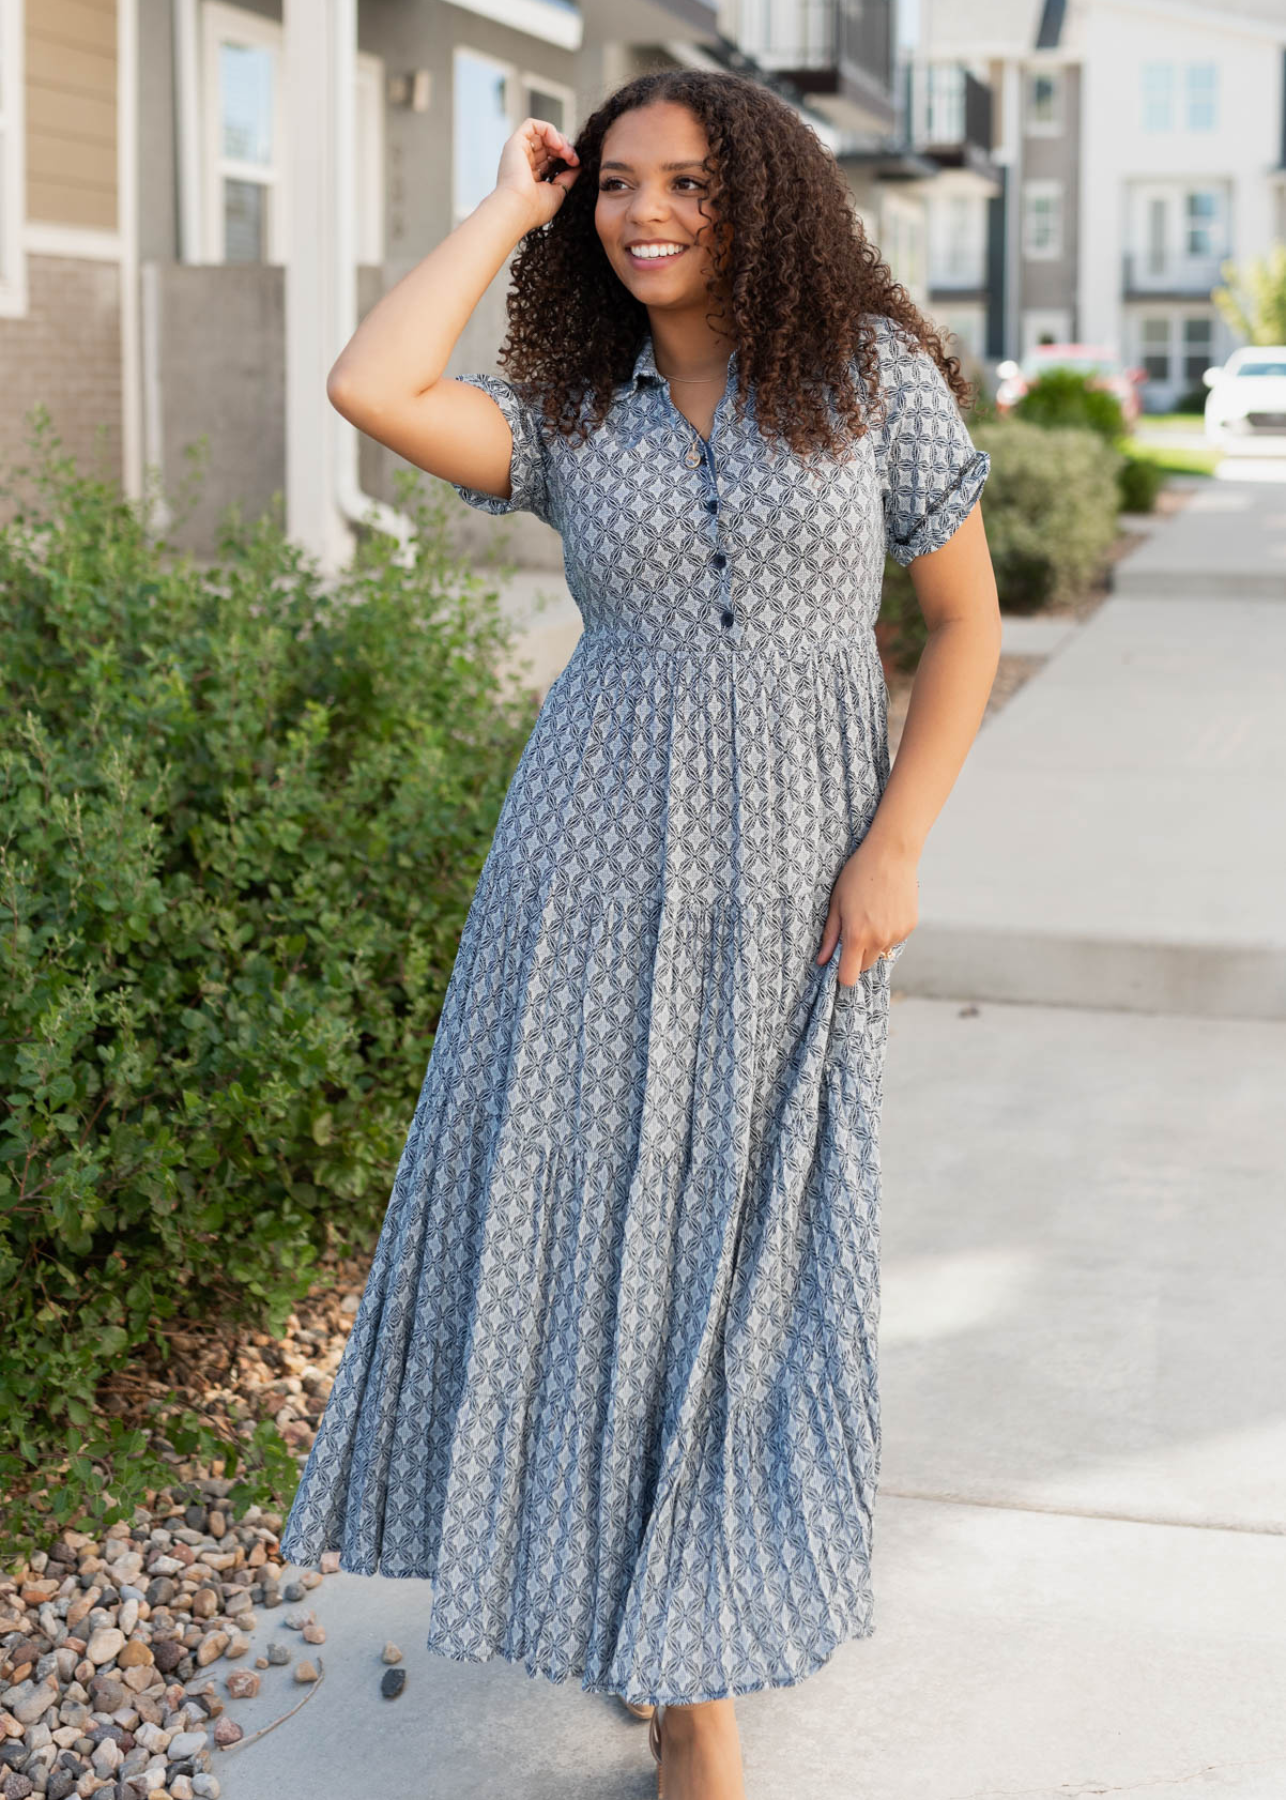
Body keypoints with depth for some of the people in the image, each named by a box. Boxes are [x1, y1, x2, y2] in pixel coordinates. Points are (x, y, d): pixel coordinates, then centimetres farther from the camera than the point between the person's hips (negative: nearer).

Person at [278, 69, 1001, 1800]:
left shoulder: (872, 369, -2)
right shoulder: (571, 413, 2)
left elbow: (967, 620, 1)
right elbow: (369, 388, -17)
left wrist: (894, 849, -9)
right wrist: (509, 206, -4)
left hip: (794, 872, -1)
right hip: (601, 857, 1)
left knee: (756, 1218, 5)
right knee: (587, 1188, 3)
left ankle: (694, 1639, 23)